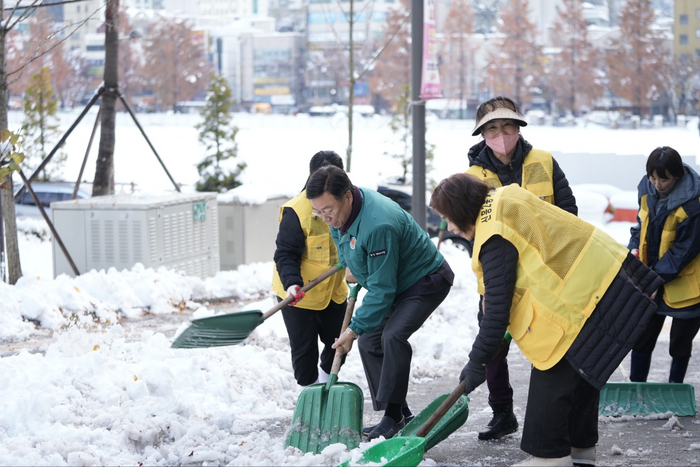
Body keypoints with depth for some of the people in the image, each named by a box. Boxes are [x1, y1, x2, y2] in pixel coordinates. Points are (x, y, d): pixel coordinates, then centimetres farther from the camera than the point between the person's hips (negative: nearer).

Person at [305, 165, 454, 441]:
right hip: (398, 284, 10)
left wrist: (355, 328, -25)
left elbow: (382, 289, -31)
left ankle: (394, 415, -23)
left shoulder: (377, 226, -38)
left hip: (426, 281, -10)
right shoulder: (340, 211, -9)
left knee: (392, 335, -29)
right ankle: (398, 416, 11)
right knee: (369, 343, 6)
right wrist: (351, 265, 14)